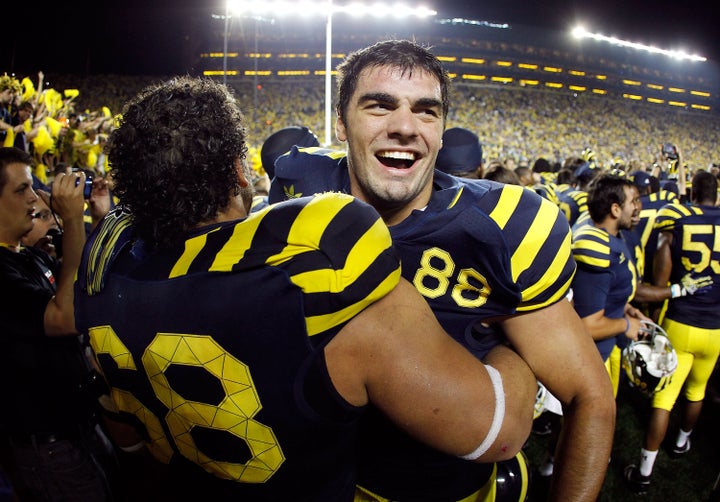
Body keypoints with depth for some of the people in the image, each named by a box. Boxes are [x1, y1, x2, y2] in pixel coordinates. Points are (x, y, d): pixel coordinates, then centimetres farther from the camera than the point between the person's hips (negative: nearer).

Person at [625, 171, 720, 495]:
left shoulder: (676, 219, -9)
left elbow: (659, 285, -9)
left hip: (679, 325, -2)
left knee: (665, 395, 4)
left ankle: (644, 472, 7)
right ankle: (682, 442, 49)